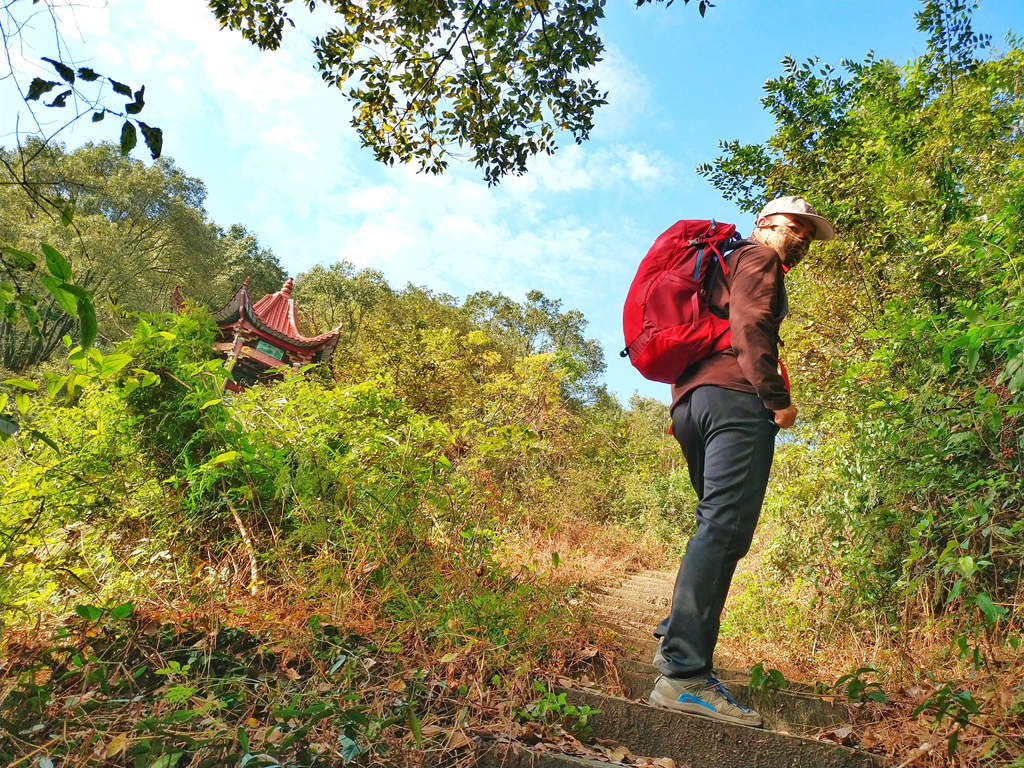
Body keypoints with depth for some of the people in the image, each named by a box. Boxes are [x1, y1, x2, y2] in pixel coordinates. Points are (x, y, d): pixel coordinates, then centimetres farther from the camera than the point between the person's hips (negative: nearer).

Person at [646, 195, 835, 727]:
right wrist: (777, 397, -13)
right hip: (735, 397, -10)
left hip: (691, 398, 10)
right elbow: (751, 325, -10)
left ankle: (675, 639, 16)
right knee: (726, 528, -18)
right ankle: (684, 675, -24)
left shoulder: (724, 266, 36)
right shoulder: (758, 257, 9)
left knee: (716, 524, 16)